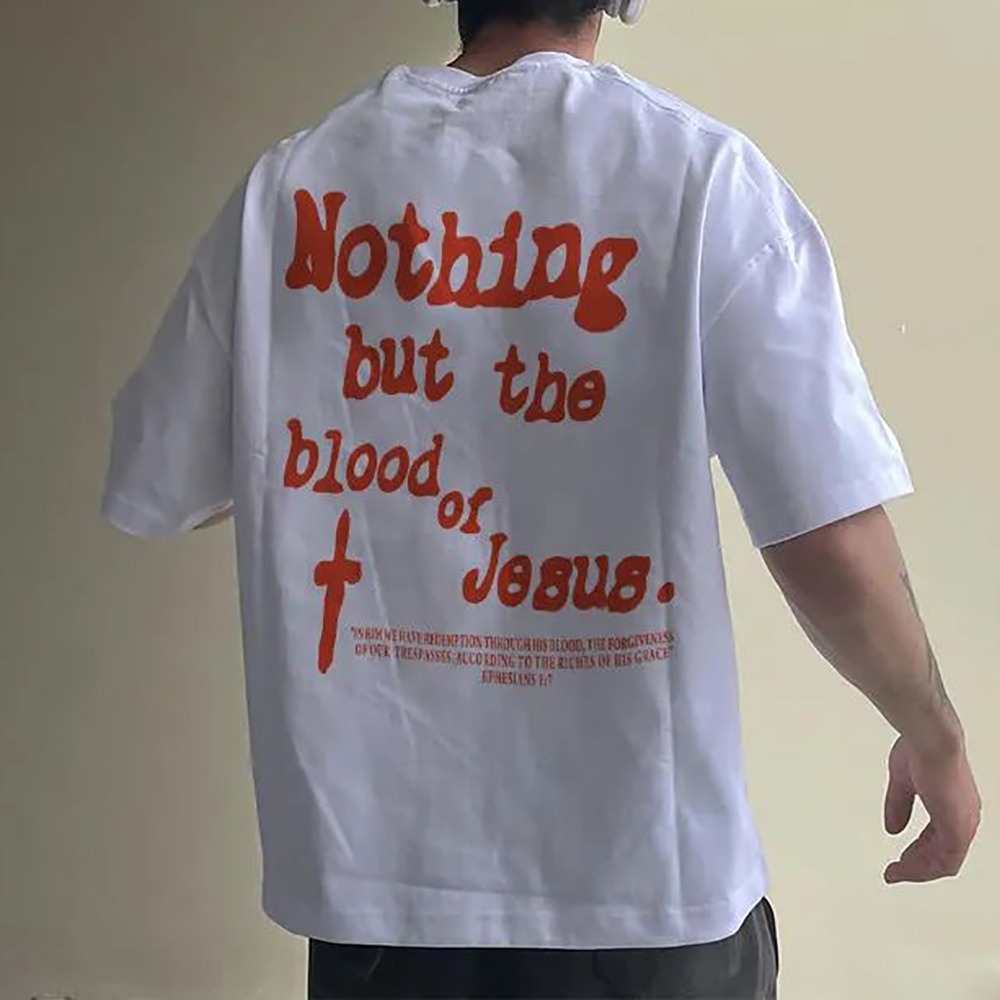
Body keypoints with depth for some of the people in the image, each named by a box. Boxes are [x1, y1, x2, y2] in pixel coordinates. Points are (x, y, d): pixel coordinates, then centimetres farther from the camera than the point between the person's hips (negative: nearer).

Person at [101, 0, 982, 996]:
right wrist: (935, 736, 3)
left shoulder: (290, 182, -3)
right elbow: (832, 547, -16)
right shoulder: (699, 174, -11)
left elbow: (148, 494, 5)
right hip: (637, 877, -1)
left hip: (372, 872, 2)